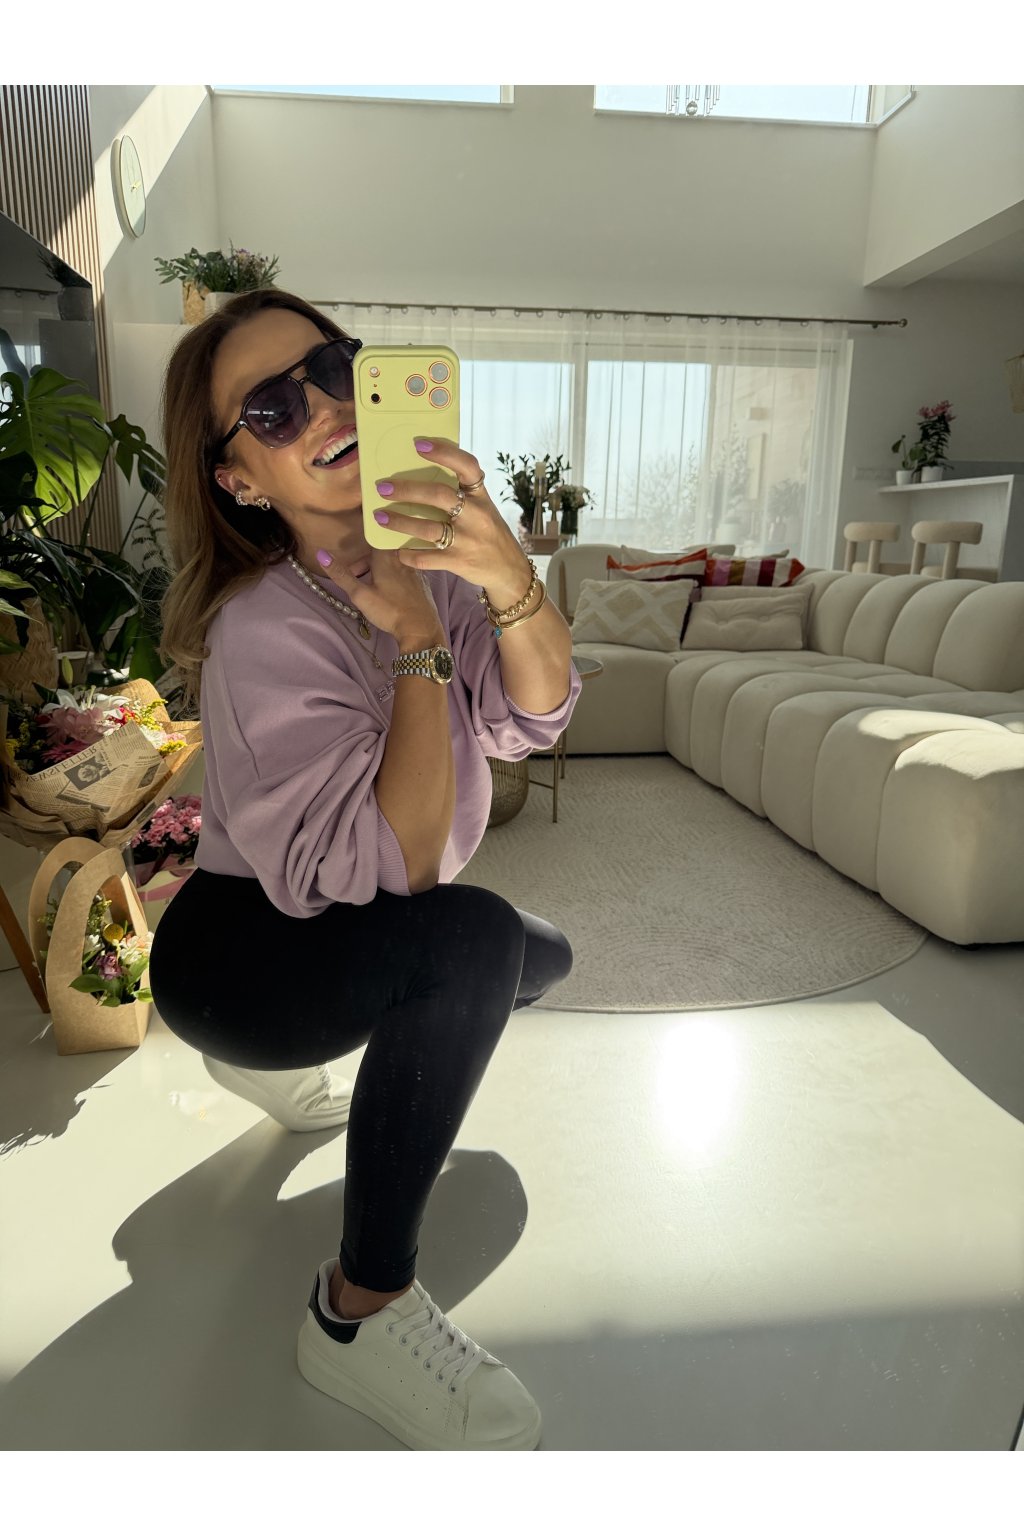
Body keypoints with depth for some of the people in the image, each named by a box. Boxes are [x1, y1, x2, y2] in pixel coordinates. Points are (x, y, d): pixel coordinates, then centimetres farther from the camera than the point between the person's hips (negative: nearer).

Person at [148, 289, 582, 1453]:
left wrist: (505, 572, -35)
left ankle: (290, 1045, 28)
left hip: (350, 931, 8)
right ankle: (360, 1311, -13)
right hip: (236, 953, -7)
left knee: (545, 960, 15)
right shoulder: (264, 632, -27)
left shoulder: (420, 553, -5)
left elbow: (534, 715, -17)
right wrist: (419, 644, -30)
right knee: (471, 940, -33)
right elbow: (393, 865, -33)